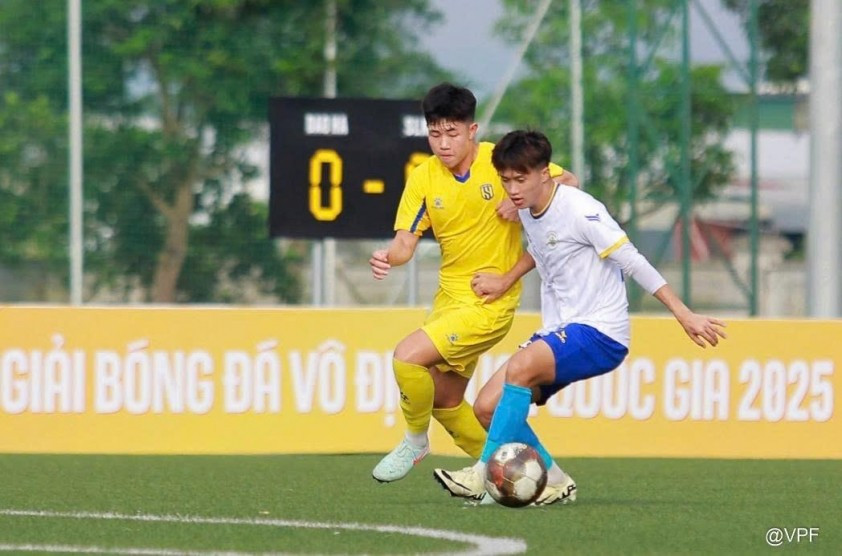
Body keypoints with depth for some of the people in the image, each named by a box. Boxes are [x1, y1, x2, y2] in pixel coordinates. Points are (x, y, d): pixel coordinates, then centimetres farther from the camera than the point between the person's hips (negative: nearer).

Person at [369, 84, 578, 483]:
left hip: (489, 303, -7)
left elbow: (568, 182, -6)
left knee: (408, 357, -21)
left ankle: (415, 441, 3)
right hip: (449, 297, 7)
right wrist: (388, 256, -30)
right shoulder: (423, 179, -1)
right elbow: (406, 241, -7)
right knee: (445, 402, 15)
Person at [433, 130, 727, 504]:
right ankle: (554, 482, 7)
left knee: (520, 367, -33)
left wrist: (685, 316, -13)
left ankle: (484, 474, -29)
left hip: (600, 332, -9)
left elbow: (633, 263, -14)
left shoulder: (580, 211, -15)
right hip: (559, 332, 9)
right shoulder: (529, 216, 10)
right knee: (487, 407, -4)